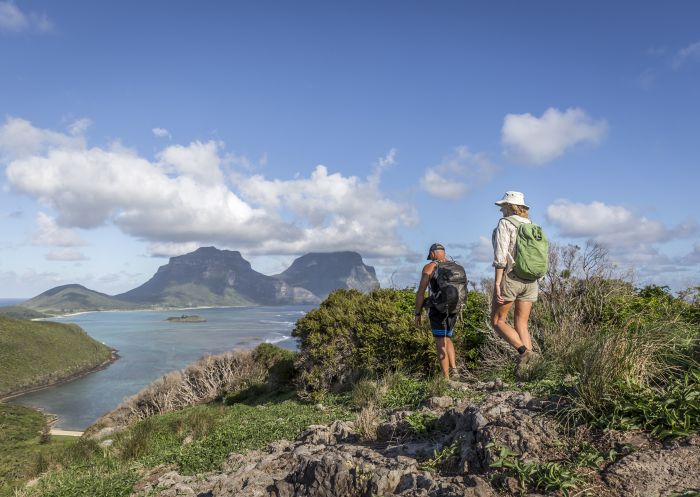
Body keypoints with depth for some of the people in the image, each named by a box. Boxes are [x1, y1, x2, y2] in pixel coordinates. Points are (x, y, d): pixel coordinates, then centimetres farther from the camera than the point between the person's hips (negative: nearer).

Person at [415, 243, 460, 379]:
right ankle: (454, 368, 9)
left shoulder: (429, 267, -4)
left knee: (441, 343, -1)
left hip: (438, 309, -5)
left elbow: (420, 292, -8)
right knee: (447, 339, 22)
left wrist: (417, 313, -2)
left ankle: (446, 378, -1)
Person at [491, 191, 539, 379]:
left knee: (497, 321, 6)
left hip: (510, 277, -7)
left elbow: (500, 255, -15)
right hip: (530, 280, 7)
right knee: (521, 324, 10)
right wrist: (531, 283, 20)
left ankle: (523, 351, -13)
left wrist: (496, 282, -16)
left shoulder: (505, 224, -6)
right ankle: (527, 369, 2)